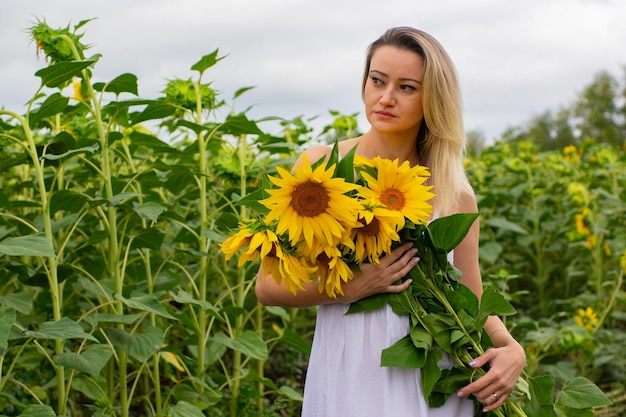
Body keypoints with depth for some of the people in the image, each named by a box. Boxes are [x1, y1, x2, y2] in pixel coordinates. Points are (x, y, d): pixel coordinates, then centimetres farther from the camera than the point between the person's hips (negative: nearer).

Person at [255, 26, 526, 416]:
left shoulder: (456, 194, 1)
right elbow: (268, 287, -3)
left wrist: (512, 348, -10)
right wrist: (350, 287, -18)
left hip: (435, 381, 2)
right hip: (351, 378, -2)